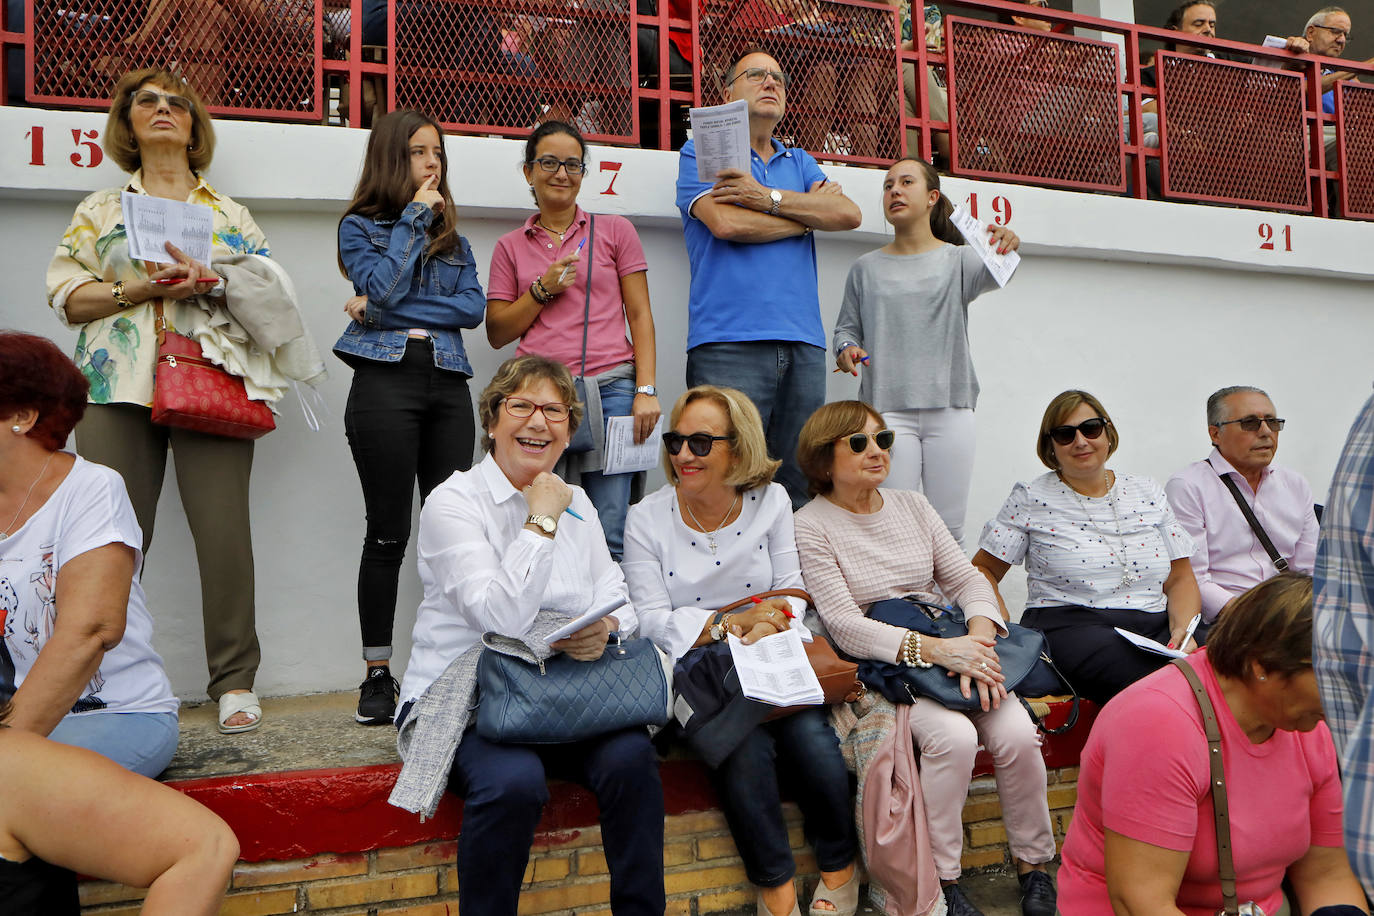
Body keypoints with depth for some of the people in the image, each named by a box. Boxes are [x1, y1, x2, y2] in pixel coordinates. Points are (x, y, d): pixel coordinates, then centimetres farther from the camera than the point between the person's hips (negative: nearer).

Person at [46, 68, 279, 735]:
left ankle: (235, 681, 1)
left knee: (225, 530, -8)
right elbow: (66, 296, 8)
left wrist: (211, 283, -9)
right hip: (118, 386, 1)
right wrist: (141, 287, -8)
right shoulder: (101, 210, 20)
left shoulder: (231, 214, 20)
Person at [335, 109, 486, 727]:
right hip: (387, 380, -3)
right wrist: (414, 216, -2)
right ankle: (378, 675, 7)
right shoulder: (360, 225, 9)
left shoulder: (453, 235, 19)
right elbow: (383, 284, -10)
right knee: (388, 533, -2)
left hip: (448, 383, 4)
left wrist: (384, 310, -5)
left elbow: (473, 306, 3)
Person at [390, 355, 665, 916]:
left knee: (631, 755, -22)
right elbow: (504, 616, -21)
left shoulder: (576, 503, 12)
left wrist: (604, 628, -16)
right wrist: (542, 519, -17)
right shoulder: (452, 503, -8)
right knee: (513, 781, -32)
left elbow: (616, 599, 7)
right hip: (462, 696, -4)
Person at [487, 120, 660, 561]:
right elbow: (497, 333, 14)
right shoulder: (510, 246, 16)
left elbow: (640, 316, 8)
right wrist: (543, 289, -1)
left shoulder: (615, 231, 12)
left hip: (610, 389, -1)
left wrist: (646, 390, -3)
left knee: (609, 540, -5)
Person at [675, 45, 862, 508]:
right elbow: (726, 223, -9)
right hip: (728, 344, -5)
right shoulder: (701, 153, 11)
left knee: (800, 493, 4)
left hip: (803, 346, 5)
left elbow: (850, 214, 6)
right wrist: (809, 213, 5)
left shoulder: (800, 163, 25)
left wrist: (769, 197, -5)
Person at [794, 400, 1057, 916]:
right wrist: (935, 649, -25)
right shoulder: (811, 527, -5)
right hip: (881, 668, -5)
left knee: (1016, 732, -19)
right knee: (952, 735, -30)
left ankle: (1034, 864, 3)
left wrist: (977, 640, -14)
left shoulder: (913, 506, 14)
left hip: (953, 646, 5)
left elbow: (968, 580, 8)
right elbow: (845, 627, -14)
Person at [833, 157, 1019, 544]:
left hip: (950, 411, 0)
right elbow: (846, 326, 16)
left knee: (950, 528, 1)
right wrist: (846, 348, -7)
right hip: (888, 411, 0)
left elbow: (990, 274, -12)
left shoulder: (957, 259, 9)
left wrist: (1005, 248, -34)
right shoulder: (867, 268, 13)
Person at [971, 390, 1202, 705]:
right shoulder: (1030, 499, 6)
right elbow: (983, 569, 8)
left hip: (1154, 627, 4)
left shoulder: (1148, 493, 17)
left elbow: (1181, 579, 16)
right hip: (1069, 628, -4)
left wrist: (1183, 629, -4)